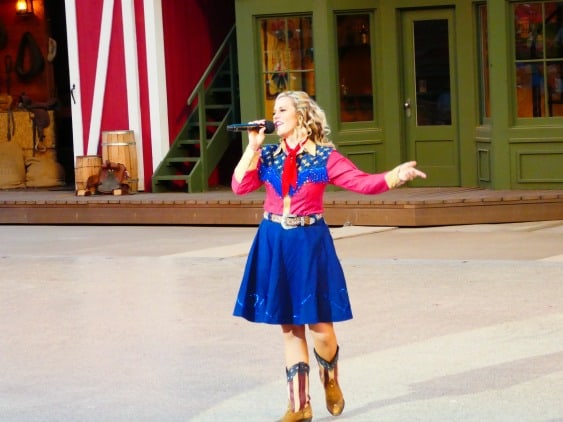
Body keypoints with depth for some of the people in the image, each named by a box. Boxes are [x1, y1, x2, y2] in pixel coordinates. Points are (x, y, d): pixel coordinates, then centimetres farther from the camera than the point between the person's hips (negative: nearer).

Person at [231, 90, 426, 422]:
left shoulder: (324, 157, -3)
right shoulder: (267, 156, 6)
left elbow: (363, 182, -9)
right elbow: (240, 186, -5)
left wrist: (395, 176, -25)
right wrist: (253, 147, -8)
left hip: (310, 243, -3)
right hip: (274, 244, 3)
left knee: (320, 326, -4)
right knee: (289, 326, 7)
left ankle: (331, 382, 27)